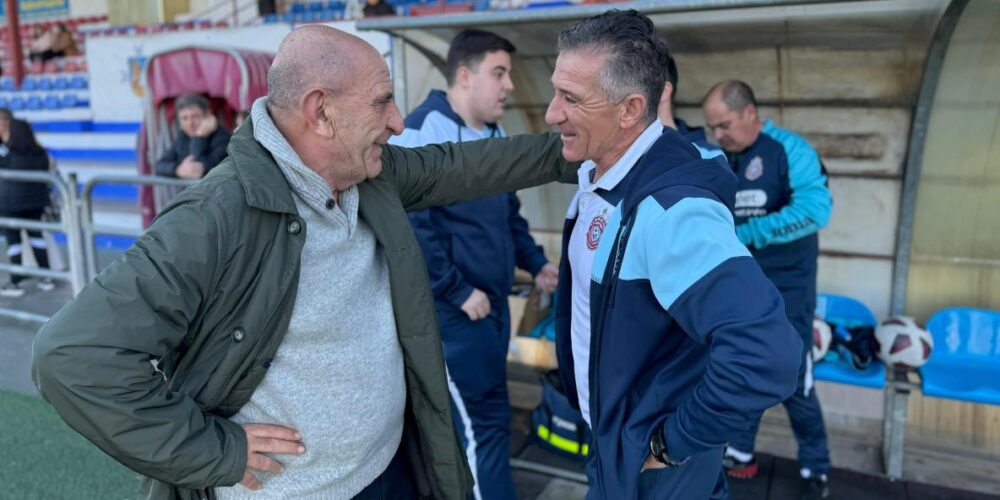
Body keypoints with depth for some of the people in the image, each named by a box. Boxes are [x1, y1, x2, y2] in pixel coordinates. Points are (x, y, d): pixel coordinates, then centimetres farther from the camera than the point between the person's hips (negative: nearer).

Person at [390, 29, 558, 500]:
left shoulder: (493, 135, 12)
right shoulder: (424, 130, -16)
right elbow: (410, 223, -23)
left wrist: (535, 262, 11)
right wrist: (457, 291, -19)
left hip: (492, 300, 9)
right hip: (453, 309, -9)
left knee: (483, 415, 19)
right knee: (485, 422, -2)